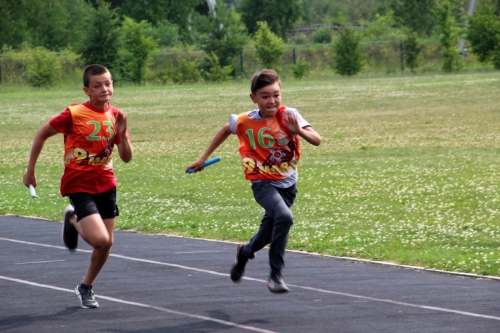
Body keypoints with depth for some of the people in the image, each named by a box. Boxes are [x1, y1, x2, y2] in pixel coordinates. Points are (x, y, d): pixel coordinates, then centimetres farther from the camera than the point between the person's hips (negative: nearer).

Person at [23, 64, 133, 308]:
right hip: (79, 185, -5)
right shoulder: (74, 115, -14)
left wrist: (122, 133, -18)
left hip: (106, 185, 5)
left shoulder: (116, 116, 0)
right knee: (100, 239, -19)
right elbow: (42, 134, -2)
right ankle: (73, 220, 14)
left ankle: (86, 288, 30)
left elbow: (127, 158, 1)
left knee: (107, 243, 7)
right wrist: (30, 170, 2)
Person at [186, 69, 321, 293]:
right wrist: (204, 158, 17)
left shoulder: (289, 116, -11)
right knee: (284, 216, -30)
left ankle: (245, 251, 50)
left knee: (270, 231, 15)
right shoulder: (245, 122, -9)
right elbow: (225, 130, 14)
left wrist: (299, 131, -38)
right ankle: (275, 275, -20)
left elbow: (317, 140, -18)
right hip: (263, 183, -3)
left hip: (287, 184, 3)